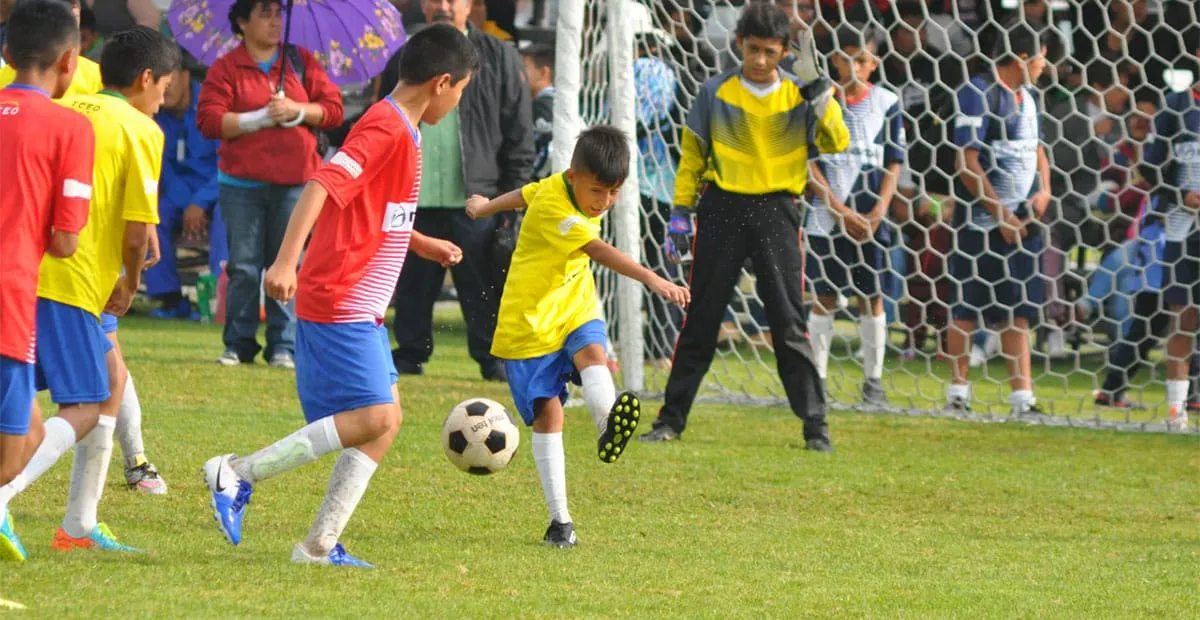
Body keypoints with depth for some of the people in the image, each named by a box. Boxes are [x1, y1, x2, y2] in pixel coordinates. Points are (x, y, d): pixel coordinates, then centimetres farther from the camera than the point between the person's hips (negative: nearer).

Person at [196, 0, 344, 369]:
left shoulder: (302, 62, 10)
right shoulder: (226, 69, 2)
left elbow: (333, 109, 6)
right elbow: (209, 121, -9)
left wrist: (298, 110, -11)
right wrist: (261, 118, -14)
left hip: (293, 182, 1)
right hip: (241, 183, -1)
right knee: (244, 267, 0)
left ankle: (283, 346, 5)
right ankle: (238, 345, 8)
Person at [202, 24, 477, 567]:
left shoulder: (401, 132, 16)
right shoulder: (386, 130, -15)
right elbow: (322, 187, -26)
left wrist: (425, 245, 34)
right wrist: (286, 261, -35)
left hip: (361, 307, 10)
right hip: (338, 302, -10)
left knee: (384, 419, 7)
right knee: (373, 417, -15)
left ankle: (320, 545, 6)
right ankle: (239, 474, -9)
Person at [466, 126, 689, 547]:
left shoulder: (571, 190, 2)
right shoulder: (553, 207, -24)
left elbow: (526, 194, 22)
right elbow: (599, 251, -37)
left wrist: (486, 207, 42)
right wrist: (652, 280, -48)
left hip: (576, 310, 6)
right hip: (531, 319, -6)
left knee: (593, 353, -28)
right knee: (548, 412, -7)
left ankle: (609, 426, -58)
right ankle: (559, 520, -3)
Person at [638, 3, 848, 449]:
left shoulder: (798, 95, 2)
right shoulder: (716, 93, 2)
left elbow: (837, 144, -5)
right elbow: (692, 156, 8)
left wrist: (821, 95, -19)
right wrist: (680, 213, 3)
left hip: (776, 212, -1)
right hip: (722, 208, 1)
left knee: (789, 322, -3)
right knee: (700, 320, 4)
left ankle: (815, 425, 2)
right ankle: (671, 419, 11)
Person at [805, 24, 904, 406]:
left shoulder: (886, 102, 3)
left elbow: (893, 163, 5)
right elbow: (809, 163, -2)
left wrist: (877, 212, -7)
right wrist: (840, 211, -9)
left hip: (870, 217, 1)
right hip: (826, 214, -1)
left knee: (871, 297, 3)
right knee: (824, 296, 2)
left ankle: (873, 380, 9)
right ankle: (817, 377, 6)